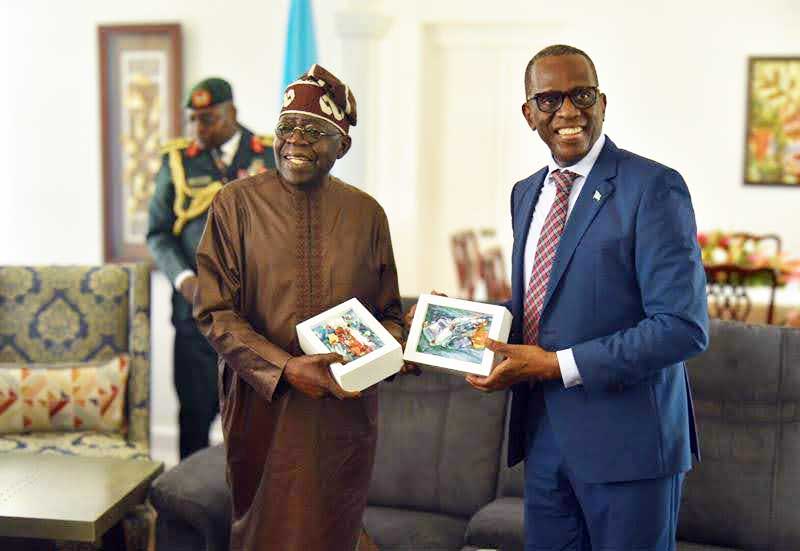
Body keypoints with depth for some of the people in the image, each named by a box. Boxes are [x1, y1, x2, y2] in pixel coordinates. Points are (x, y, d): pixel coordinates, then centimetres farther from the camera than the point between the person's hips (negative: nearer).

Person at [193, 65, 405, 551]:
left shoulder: (367, 213, 5)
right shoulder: (236, 204, -3)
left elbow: (389, 313, 12)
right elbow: (215, 312, -8)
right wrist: (284, 368, -20)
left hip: (346, 411, 2)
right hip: (263, 409, -2)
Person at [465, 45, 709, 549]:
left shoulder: (653, 187, -14)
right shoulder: (526, 194, 11)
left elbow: (684, 327, -20)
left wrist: (557, 364, -20)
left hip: (625, 436, -6)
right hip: (544, 431, 7)